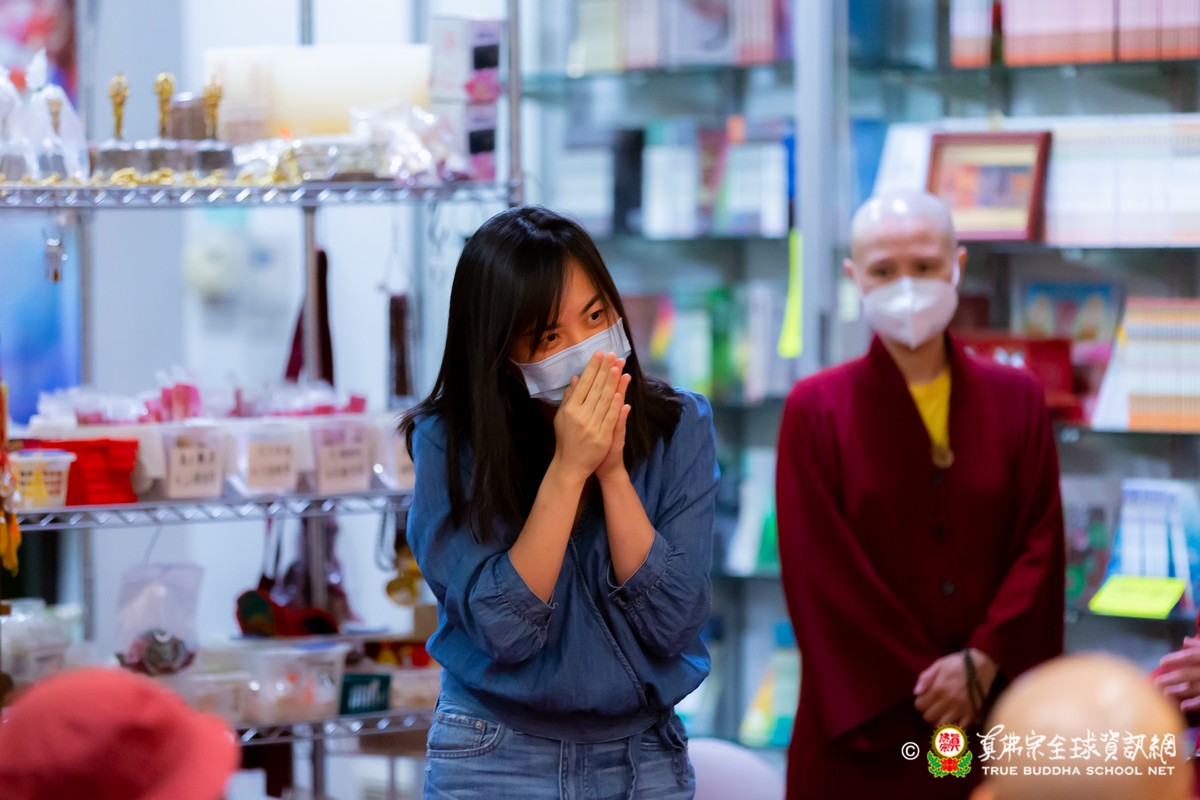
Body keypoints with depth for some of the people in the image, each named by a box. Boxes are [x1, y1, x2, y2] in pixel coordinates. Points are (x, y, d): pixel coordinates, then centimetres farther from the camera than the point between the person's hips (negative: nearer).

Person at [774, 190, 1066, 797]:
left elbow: (1040, 547, 2)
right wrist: (924, 684, -11)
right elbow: (820, 571, -6)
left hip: (993, 718, 2)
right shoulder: (817, 409, -1)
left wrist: (983, 662, -12)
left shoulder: (1016, 399, 7)